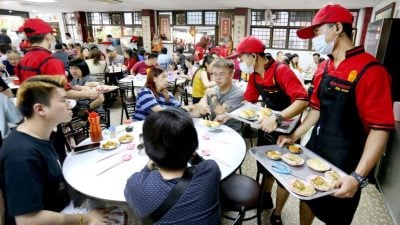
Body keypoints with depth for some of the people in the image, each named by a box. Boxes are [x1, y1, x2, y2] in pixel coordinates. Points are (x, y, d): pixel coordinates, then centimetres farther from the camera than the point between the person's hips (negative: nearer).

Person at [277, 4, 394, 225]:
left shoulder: (370, 70, -19)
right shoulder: (323, 68, 4)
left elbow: (380, 129, -20)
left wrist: (358, 176, -26)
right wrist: (295, 136, 7)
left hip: (345, 160, -6)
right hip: (315, 148, 6)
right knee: (306, 196, 21)